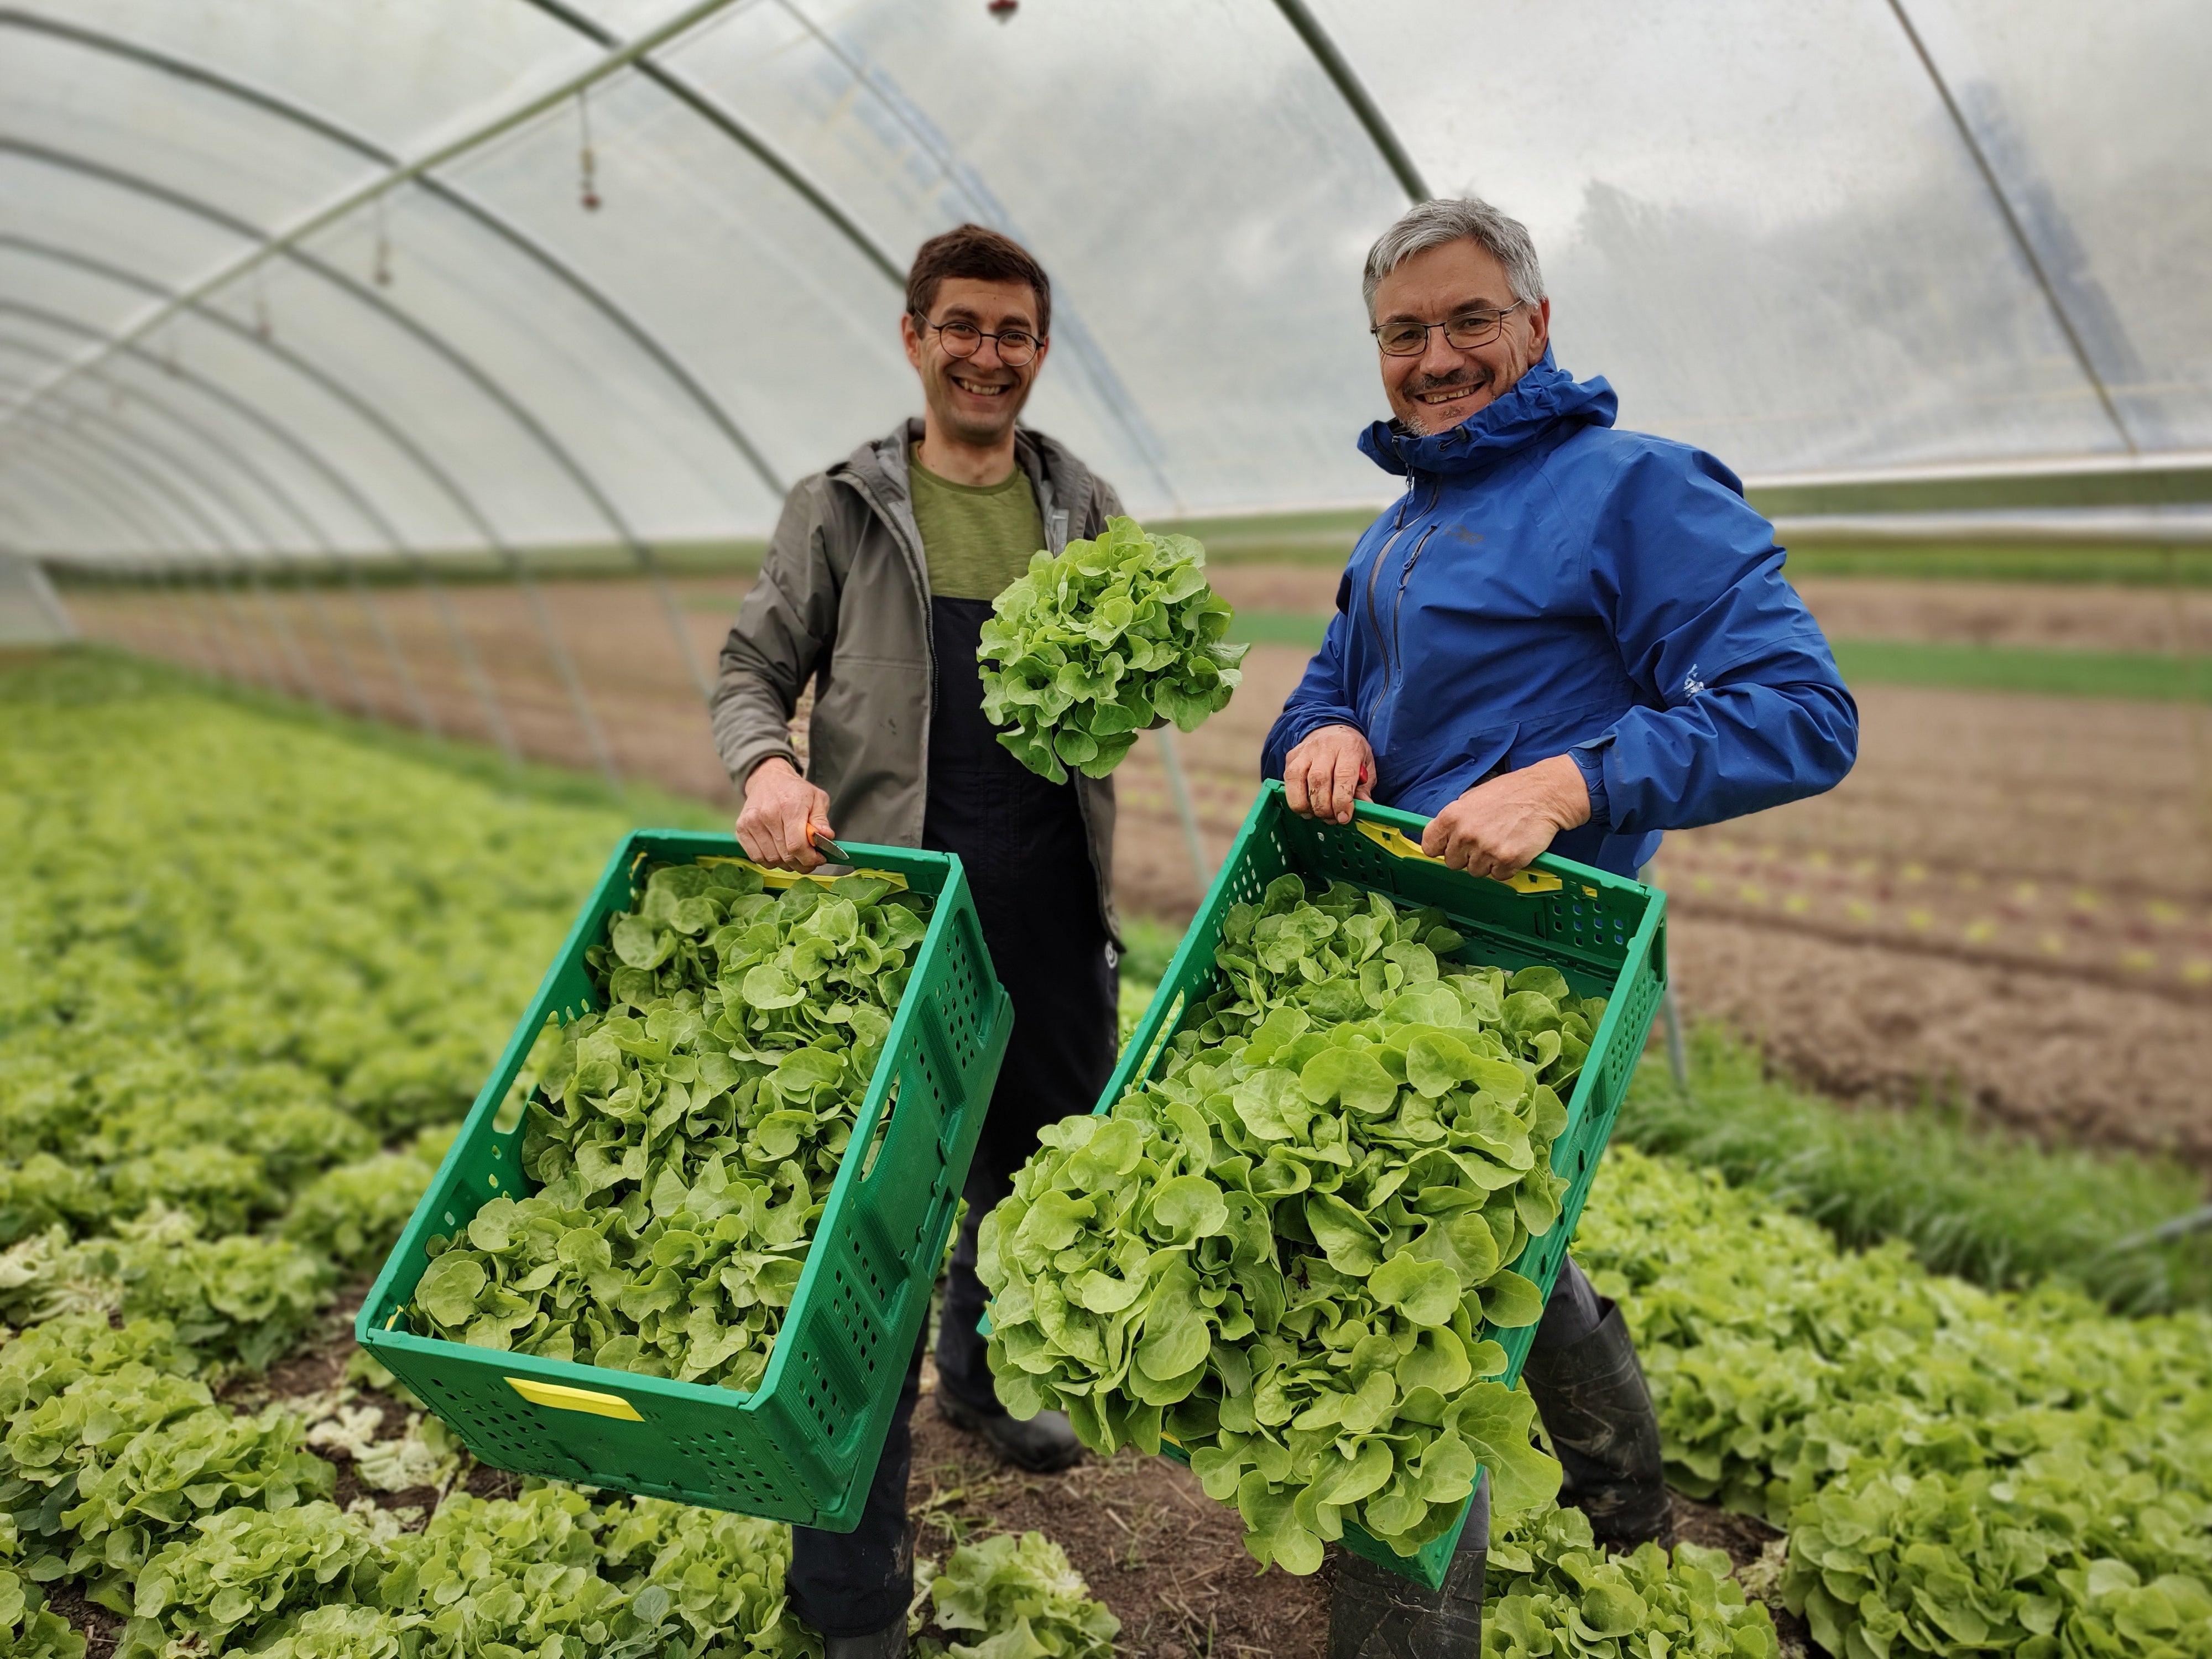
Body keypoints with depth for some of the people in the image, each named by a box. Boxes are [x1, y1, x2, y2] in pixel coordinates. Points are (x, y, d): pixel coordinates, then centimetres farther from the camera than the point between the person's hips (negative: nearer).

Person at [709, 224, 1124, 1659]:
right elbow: (754, 671, 6)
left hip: (1054, 912, 4)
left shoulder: (1088, 511, 11)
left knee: (1040, 1173, 18)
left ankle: (988, 1376, 48)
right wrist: (766, 763, -16)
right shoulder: (840, 511, 4)